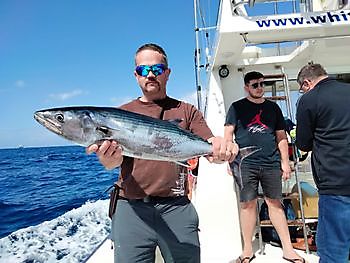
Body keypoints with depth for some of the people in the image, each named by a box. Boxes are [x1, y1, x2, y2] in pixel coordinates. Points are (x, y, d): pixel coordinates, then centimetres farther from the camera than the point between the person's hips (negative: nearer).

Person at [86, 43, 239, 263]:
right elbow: (114, 161, -5)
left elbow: (210, 149, -3)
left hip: (176, 207, 0)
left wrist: (222, 148, -27)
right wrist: (107, 157, -29)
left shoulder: (186, 111, 7)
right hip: (131, 208, 1)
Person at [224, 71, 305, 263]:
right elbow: (228, 134, 1)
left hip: (271, 164, 2)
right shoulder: (237, 107, 6)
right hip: (245, 164, -2)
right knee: (247, 205, 2)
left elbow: (281, 137, 16)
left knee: (275, 203, 7)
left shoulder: (273, 107, 15)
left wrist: (285, 161, 9)